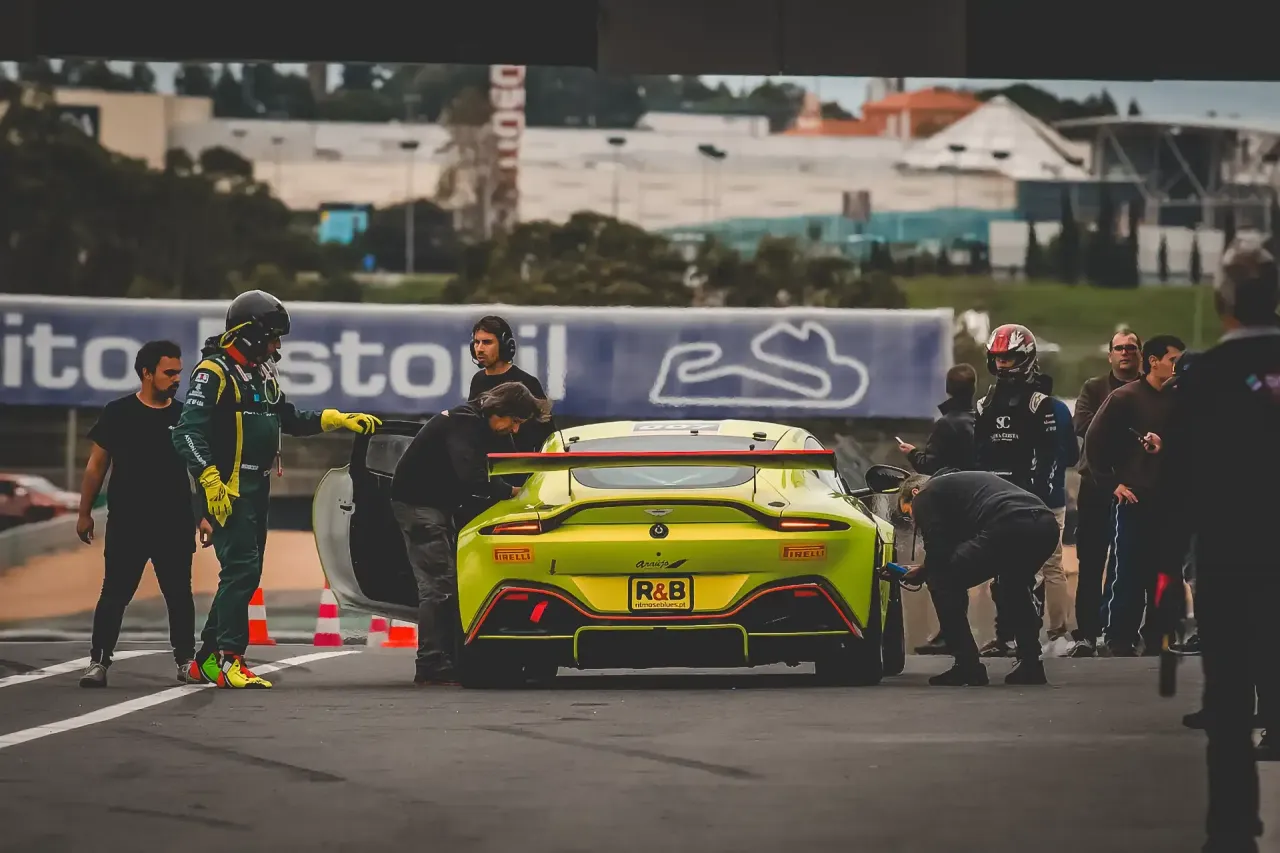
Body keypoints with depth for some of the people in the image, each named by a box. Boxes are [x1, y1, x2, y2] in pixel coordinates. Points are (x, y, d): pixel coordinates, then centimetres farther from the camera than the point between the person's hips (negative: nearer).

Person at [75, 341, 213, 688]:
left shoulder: (184, 416, 5)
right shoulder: (119, 413, -1)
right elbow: (96, 466, 4)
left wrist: (204, 515, 2)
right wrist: (85, 513, 3)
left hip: (175, 525, 2)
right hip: (126, 525, -2)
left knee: (179, 595, 7)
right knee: (115, 594, -1)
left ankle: (185, 660, 16)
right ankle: (98, 662, 1)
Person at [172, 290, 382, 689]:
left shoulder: (262, 374, 18)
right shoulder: (215, 372, -12)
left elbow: (291, 420, 29)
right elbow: (188, 432, -20)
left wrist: (339, 420, 19)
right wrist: (210, 481, -26)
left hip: (257, 488, 10)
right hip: (228, 490, -10)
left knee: (245, 573, 10)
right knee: (242, 569, -17)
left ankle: (207, 658, 16)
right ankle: (229, 660, -17)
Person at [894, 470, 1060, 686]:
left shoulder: (925, 496, 15)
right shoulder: (957, 481, 40)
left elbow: (938, 554, 6)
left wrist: (922, 572, 26)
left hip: (1010, 527, -9)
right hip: (1047, 525, 9)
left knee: (942, 581, 7)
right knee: (1013, 586, 37)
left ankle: (968, 667, 4)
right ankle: (1031, 666, 29)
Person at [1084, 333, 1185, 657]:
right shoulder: (1125, 398, -2)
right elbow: (1095, 441, -3)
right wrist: (1111, 483, -6)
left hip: (1172, 499, 5)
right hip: (1136, 497, -4)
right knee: (1128, 571, -5)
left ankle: (1156, 637, 12)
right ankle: (1118, 639, 0)